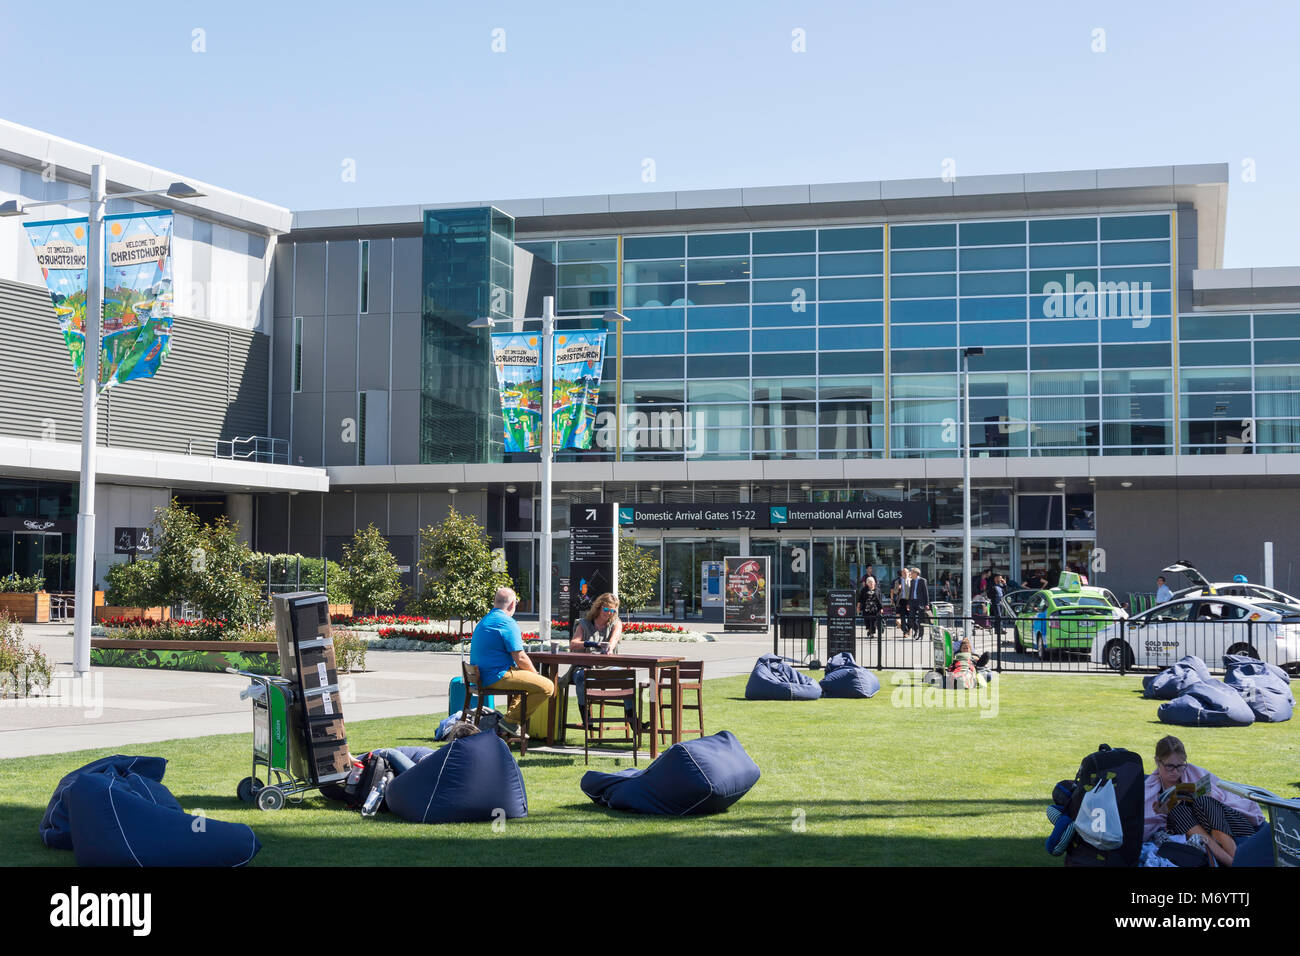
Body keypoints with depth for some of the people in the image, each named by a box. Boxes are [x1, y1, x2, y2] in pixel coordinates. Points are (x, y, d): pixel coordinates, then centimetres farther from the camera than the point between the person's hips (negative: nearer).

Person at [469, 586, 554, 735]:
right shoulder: (508, 623, -13)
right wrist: (534, 672, 2)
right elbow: (520, 658, -15)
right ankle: (511, 720, -13)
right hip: (498, 677, -10)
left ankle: (512, 714, 19)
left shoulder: (483, 621, 18)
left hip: (481, 677, 10)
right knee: (547, 687, -16)